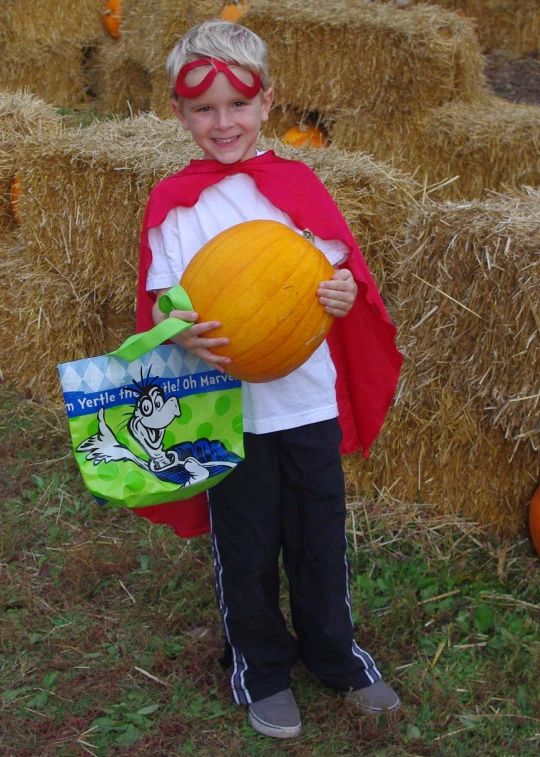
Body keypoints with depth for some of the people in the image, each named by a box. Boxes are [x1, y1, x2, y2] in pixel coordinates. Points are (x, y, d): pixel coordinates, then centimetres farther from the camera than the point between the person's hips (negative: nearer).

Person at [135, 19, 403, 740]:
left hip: (310, 399, 2)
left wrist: (345, 293, -20)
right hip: (227, 405, -2)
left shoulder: (298, 182, 1)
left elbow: (344, 272, 3)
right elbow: (160, 302, -7)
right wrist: (182, 330, -29)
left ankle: (334, 653, 39)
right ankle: (260, 668, 35)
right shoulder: (173, 201, -5)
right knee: (245, 549, 11)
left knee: (321, 536, 15)